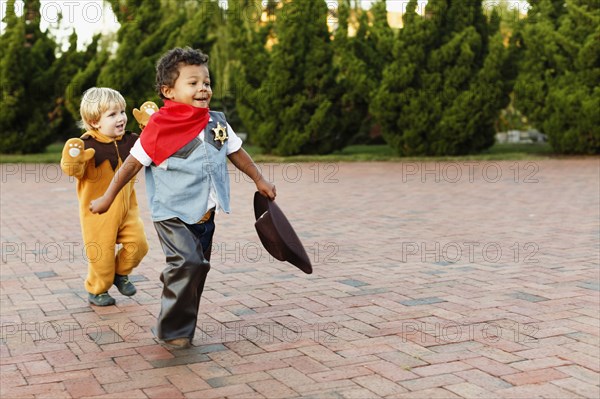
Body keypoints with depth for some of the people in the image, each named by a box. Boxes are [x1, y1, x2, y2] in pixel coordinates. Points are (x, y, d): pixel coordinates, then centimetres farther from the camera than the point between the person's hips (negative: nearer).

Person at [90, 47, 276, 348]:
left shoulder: (217, 123, 1)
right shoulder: (159, 128, -14)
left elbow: (236, 152, 15)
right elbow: (133, 163, -9)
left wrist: (259, 180, 19)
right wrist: (108, 198, -5)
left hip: (205, 213, 6)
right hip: (172, 213, -6)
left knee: (199, 267, 12)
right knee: (187, 262, -19)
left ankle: (184, 321, 30)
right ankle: (173, 330, -3)